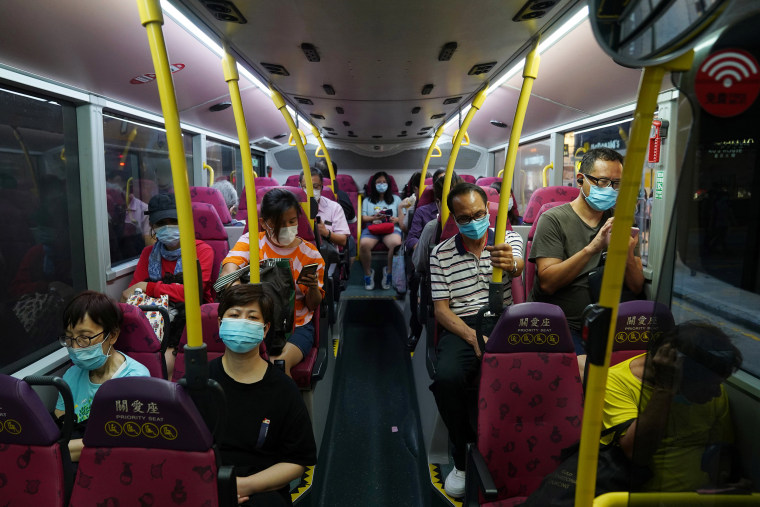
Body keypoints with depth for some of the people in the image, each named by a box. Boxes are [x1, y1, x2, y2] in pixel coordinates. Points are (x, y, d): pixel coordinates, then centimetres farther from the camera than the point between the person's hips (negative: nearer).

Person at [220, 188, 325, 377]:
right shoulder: (251, 241, -1)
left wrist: (313, 287, -20)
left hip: (297, 325, 0)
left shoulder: (310, 253, 0)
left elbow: (313, 306, 3)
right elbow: (228, 270, -21)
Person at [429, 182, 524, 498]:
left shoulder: (508, 239, 9)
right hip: (461, 328, 0)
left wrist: (511, 264, -42)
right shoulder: (441, 255, 8)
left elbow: (518, 268, -15)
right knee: (447, 377, -30)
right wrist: (473, 338, -15)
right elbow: (441, 309, 2)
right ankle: (464, 456, -3)